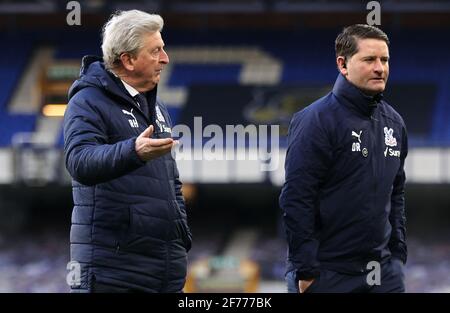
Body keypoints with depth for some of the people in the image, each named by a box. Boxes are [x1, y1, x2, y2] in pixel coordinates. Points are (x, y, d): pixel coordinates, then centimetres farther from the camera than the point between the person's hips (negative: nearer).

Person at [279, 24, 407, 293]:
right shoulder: (317, 120, -10)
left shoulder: (394, 122, 12)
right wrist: (305, 271, -17)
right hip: (327, 274, -6)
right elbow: (296, 199, -14)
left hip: (384, 271, 6)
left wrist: (398, 253, 14)